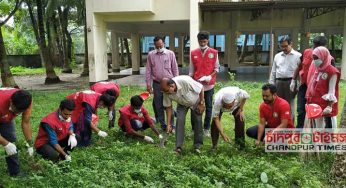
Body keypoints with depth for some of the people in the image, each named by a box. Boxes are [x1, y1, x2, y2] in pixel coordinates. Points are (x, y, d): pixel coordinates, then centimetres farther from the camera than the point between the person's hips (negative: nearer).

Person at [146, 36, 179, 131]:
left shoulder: (170, 54, 0)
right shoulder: (150, 55, 4)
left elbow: (175, 69, 3)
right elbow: (148, 70, 6)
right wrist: (148, 83, 2)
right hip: (156, 83, 2)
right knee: (158, 105, 7)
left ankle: (171, 125, 11)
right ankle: (163, 125, 19)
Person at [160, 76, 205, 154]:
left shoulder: (185, 81, -42)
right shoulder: (166, 92, -27)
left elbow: (201, 88, -28)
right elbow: (168, 107, -13)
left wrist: (201, 104, -19)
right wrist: (168, 124, -13)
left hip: (195, 101, -2)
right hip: (182, 104, 2)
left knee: (198, 120, -8)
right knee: (179, 120, -15)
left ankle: (198, 145, 5)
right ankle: (178, 147, -14)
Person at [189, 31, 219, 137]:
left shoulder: (214, 53, 2)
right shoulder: (193, 53, 6)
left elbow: (217, 68, 4)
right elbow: (191, 70, 8)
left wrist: (210, 76, -13)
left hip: (209, 84, -1)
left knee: (208, 107, 5)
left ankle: (206, 129, 16)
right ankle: (194, 128, 14)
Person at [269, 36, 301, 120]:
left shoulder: (298, 56, 1)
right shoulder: (277, 56, 16)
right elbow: (273, 72, 18)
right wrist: (271, 85, 12)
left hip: (290, 82, -4)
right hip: (279, 82, 4)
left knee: (289, 105, -1)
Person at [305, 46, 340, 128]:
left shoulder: (332, 72, -13)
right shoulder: (317, 70, 10)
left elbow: (332, 91, -16)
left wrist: (330, 106, -20)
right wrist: (309, 101, 13)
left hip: (326, 105, -8)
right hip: (316, 104, 8)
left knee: (329, 125, 0)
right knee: (318, 124, 16)